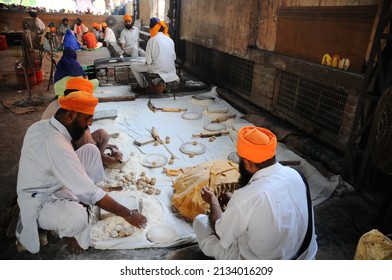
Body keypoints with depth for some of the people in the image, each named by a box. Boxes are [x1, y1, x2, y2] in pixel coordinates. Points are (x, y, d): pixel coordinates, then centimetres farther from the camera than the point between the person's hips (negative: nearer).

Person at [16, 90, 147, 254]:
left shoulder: (41, 126, -5)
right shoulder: (57, 145, -33)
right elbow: (89, 192, -32)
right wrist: (127, 214, -25)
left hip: (53, 186, 9)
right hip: (38, 203, -9)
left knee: (91, 151, -1)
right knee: (78, 218, -38)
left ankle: (77, 203, 5)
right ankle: (67, 229, -1)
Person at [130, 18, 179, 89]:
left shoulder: (152, 40, -14)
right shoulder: (170, 40, 1)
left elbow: (148, 60, -11)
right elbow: (174, 57, 5)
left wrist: (148, 62, 11)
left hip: (158, 69, -6)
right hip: (170, 69, 6)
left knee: (133, 66, 13)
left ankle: (144, 86, 22)